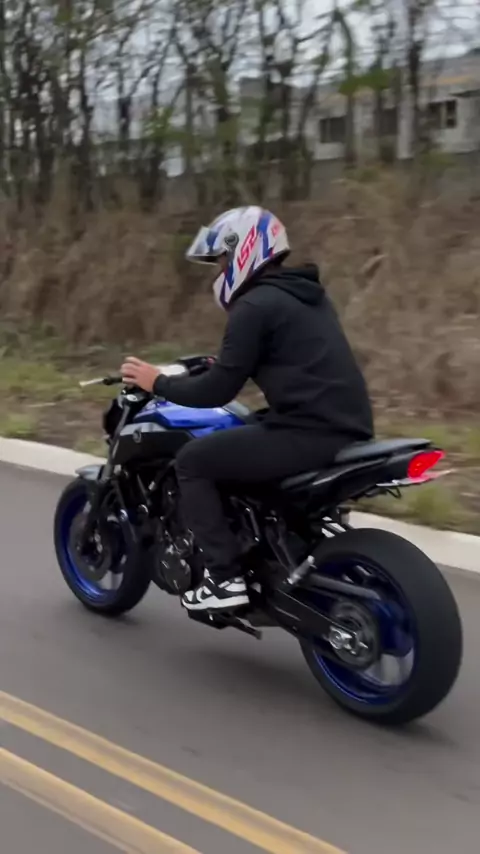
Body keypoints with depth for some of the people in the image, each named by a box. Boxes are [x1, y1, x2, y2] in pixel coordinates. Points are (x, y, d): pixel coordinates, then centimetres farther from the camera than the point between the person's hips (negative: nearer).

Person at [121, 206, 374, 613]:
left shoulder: (255, 306, -8)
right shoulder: (305, 295, 20)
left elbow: (218, 391, -10)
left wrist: (159, 382, 5)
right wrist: (219, 365, 37)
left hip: (309, 434, -10)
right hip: (346, 431, 10)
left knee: (193, 460, 2)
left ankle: (225, 577, -1)